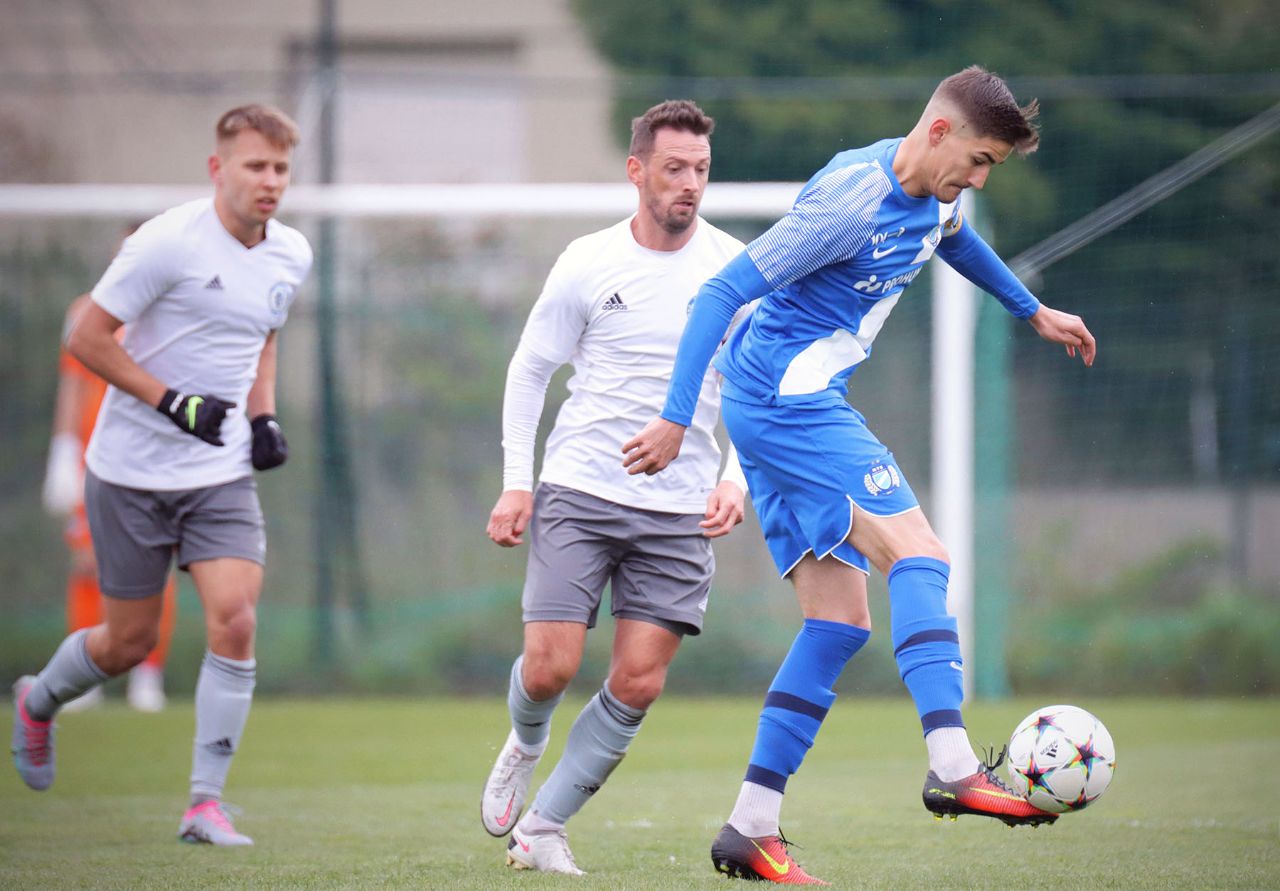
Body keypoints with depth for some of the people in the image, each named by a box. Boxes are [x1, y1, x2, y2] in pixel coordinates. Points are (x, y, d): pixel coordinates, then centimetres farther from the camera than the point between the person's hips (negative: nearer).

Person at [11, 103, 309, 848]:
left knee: (235, 619, -15)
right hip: (133, 472, -4)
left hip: (222, 476, 4)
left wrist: (264, 415, 8)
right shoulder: (169, 243, -17)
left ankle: (207, 801, -7)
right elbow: (87, 338, -13)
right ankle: (39, 702, 40)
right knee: (129, 643, 6)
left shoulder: (291, 256, 4)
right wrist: (173, 402, -21)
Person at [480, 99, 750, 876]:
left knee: (639, 683, -6)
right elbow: (530, 370, 8)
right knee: (549, 667, -9)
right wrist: (516, 482, 1)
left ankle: (542, 824, 9)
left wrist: (736, 481, -5)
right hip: (579, 491, -1)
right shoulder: (589, 264, -1)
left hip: (681, 512, 1)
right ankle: (525, 746, 27)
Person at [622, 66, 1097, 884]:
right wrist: (677, 420, -24)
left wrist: (1036, 313, 43)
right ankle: (953, 768, -32)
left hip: (791, 410, 10)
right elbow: (722, 293, -21)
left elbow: (954, 240, 36)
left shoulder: (934, 197, 9)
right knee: (919, 551, -20)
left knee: (841, 620, 5)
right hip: (787, 397, -10)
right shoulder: (853, 200, -20)